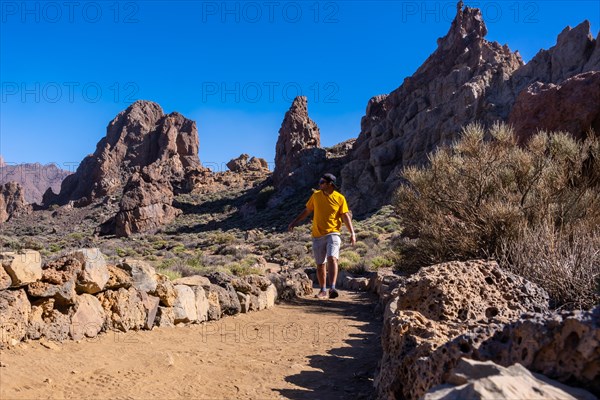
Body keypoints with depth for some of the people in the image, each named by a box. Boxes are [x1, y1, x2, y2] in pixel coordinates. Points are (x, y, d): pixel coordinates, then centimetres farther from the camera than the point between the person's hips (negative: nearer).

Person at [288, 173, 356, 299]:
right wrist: (294, 222, 16)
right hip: (317, 235, 3)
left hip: (333, 233, -3)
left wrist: (352, 233, -11)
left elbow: (346, 216, -2)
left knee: (332, 258, -23)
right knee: (320, 264, 8)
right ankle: (323, 290, 21)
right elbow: (307, 211, 16)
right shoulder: (316, 195, 5)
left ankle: (332, 288, -26)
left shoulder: (340, 198, -3)